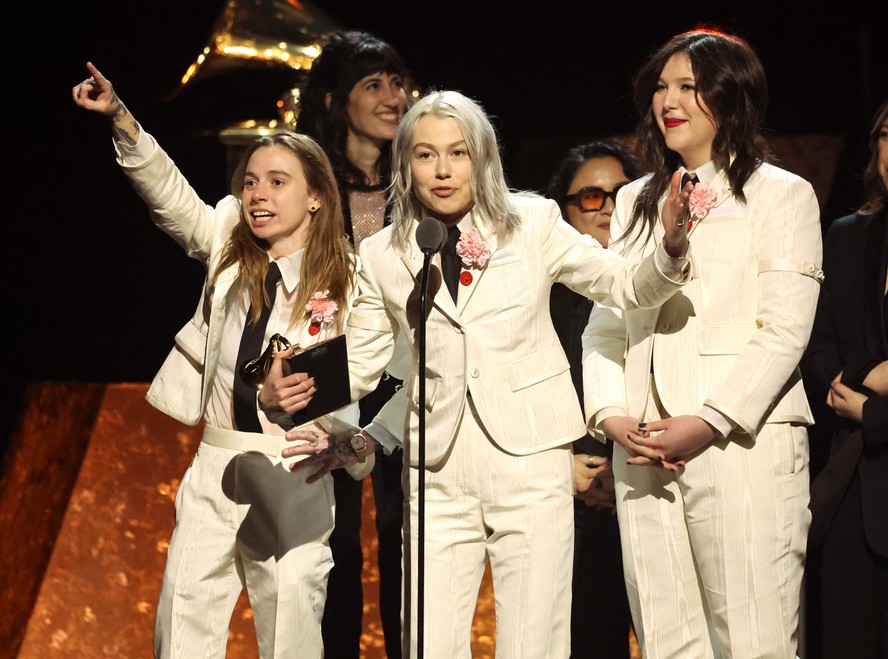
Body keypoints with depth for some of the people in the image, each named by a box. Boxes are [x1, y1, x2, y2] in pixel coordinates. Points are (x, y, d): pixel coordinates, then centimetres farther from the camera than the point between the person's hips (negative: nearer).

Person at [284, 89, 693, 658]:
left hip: (530, 462, -1)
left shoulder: (532, 225, 2)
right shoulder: (383, 257, 6)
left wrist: (671, 247, -14)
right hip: (439, 477, 2)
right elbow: (360, 365, 8)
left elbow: (630, 286, 6)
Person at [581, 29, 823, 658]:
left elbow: (785, 330, -6)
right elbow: (605, 323, 17)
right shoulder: (636, 201, 21)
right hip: (644, 452, 5)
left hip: (741, 443, -5)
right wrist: (612, 415, -1)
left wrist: (709, 423, -15)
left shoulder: (781, 194, 4)